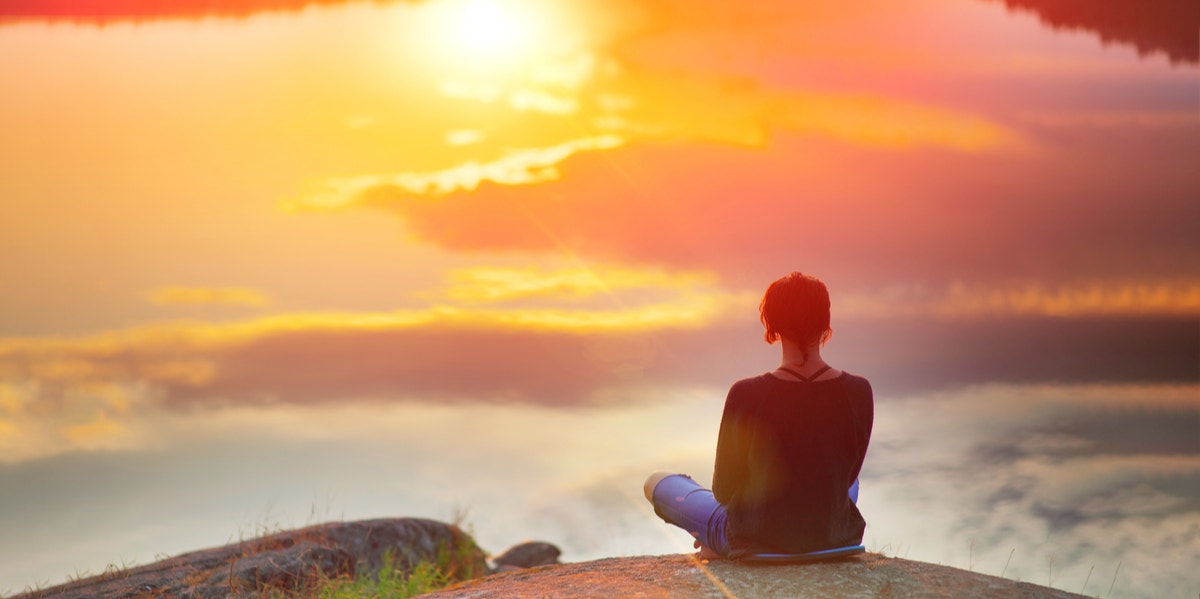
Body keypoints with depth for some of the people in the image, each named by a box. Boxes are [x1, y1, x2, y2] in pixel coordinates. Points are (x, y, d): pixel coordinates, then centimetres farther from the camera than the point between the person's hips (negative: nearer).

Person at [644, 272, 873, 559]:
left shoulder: (747, 395, -24)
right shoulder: (858, 392, -16)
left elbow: (724, 490, -11)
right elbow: (846, 474, 1)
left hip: (758, 540, -3)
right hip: (834, 537, 3)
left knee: (657, 482, 22)